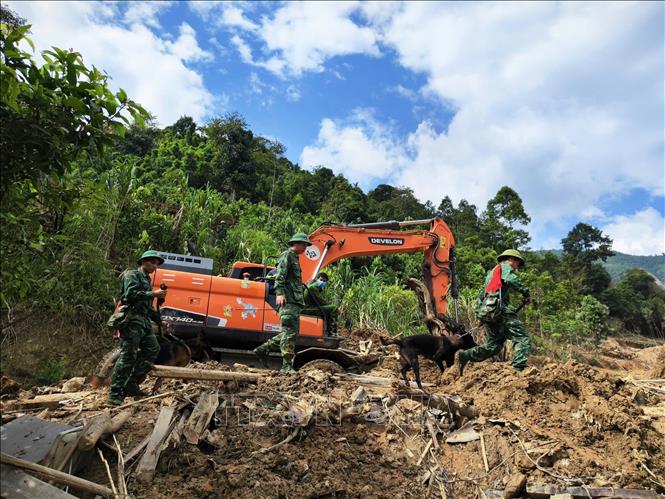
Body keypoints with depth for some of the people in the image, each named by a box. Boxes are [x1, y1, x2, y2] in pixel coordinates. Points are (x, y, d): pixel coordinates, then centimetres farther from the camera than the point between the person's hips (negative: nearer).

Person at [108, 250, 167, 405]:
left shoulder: (147, 280, 25)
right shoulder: (132, 275, -1)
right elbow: (131, 294, -18)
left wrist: (160, 320, 23)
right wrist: (153, 294, -15)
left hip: (144, 320, 9)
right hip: (132, 319, -9)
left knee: (153, 349, 2)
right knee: (128, 356, -11)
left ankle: (131, 385, 6)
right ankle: (115, 392, -6)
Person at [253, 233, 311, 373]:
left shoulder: (295, 258, 27)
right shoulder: (287, 255, -2)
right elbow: (280, 276, -15)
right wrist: (279, 293, -26)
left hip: (295, 301, 10)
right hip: (288, 300, -10)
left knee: (290, 333, 11)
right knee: (289, 332, -9)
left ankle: (263, 349, 15)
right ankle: (287, 366, -6)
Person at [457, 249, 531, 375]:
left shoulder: (491, 272, 30)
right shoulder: (505, 267, 6)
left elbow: (481, 296, 29)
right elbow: (511, 279, -18)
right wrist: (525, 291, -8)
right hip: (500, 310, -8)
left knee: (493, 345, 11)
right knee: (522, 339, -7)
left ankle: (465, 355, -1)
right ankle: (519, 368, -19)